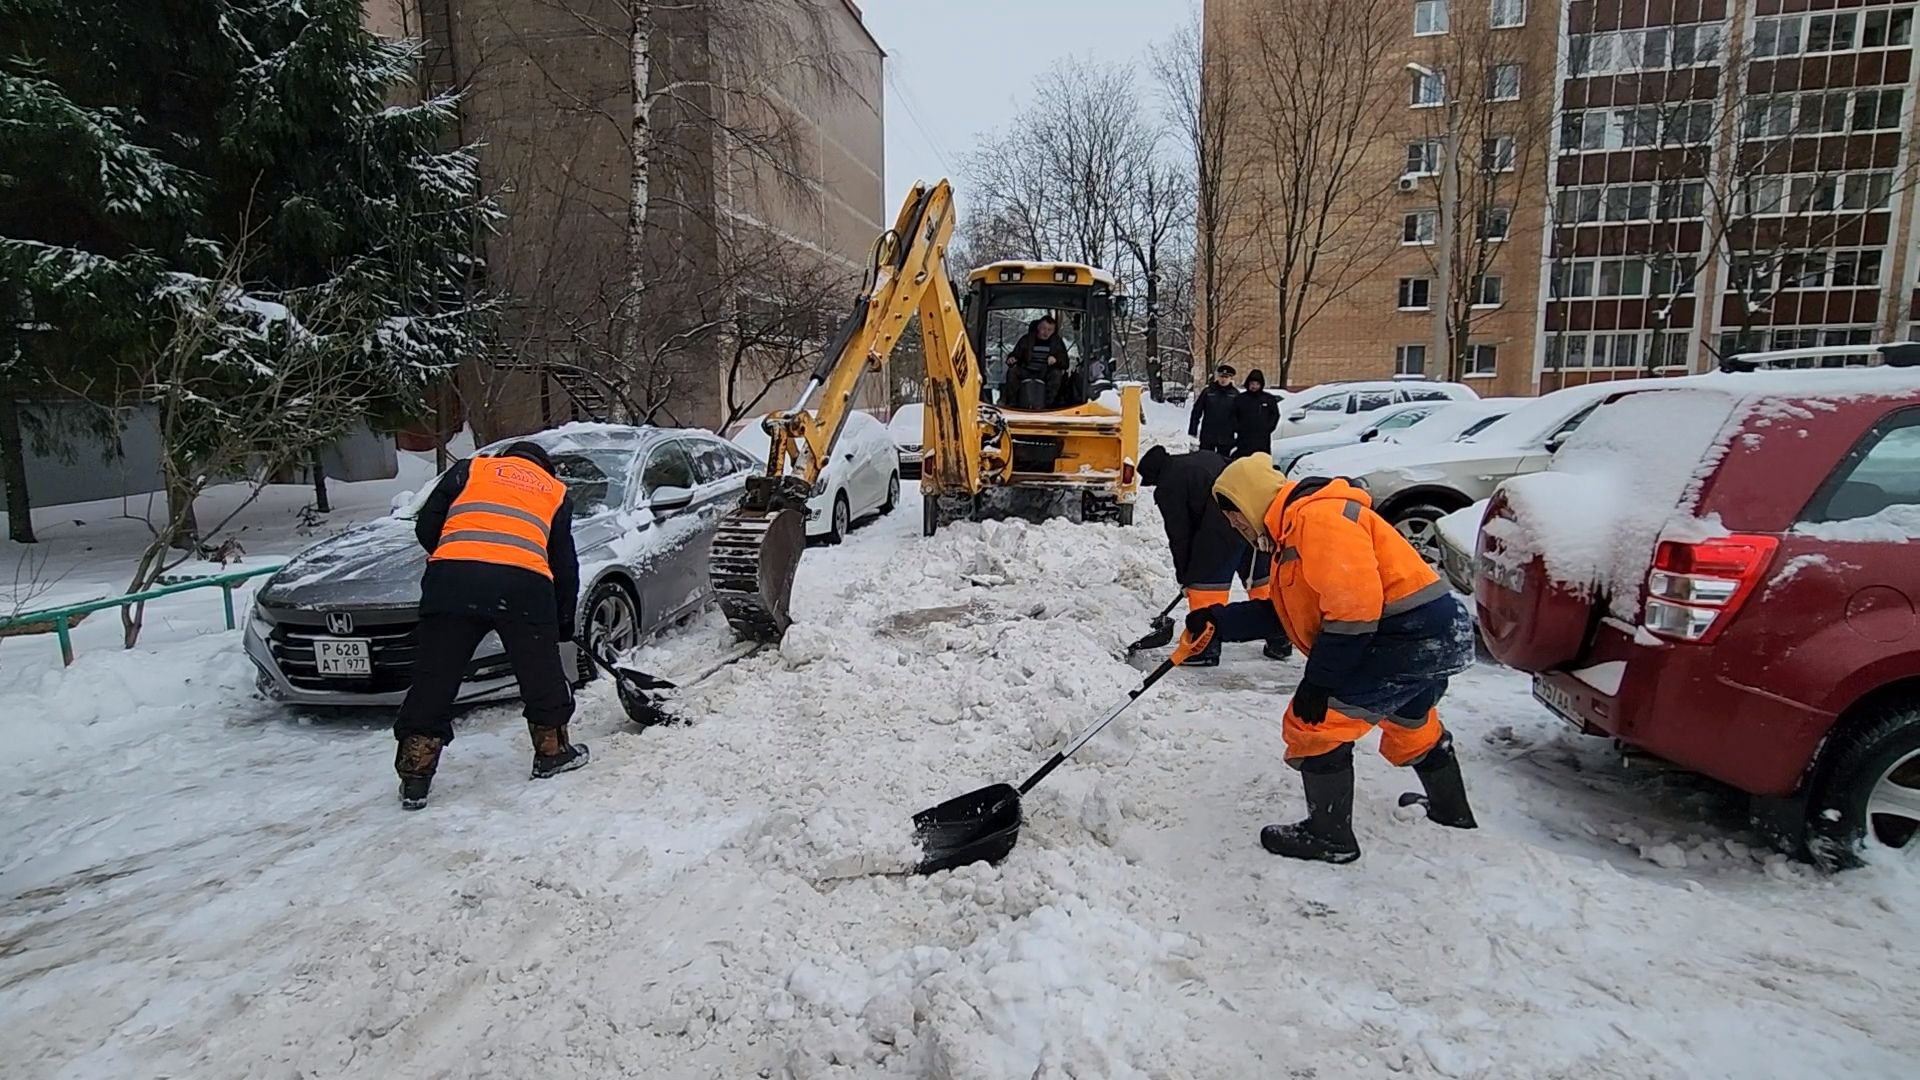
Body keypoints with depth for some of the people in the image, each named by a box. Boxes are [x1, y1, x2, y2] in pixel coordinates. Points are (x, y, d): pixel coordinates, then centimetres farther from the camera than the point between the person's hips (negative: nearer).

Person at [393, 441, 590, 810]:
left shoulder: (469, 469, 26)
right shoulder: (556, 492, 27)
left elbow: (425, 527, 16)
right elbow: (565, 565, 24)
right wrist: (565, 621, 31)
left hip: (452, 578, 1)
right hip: (524, 583, 0)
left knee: (434, 678, 9)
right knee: (542, 675, 17)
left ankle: (414, 779, 14)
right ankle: (552, 752, 30)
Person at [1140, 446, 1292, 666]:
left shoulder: (1168, 485, 7)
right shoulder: (1204, 457, 27)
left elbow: (1179, 533, 7)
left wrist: (1183, 576, 18)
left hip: (1225, 522, -8)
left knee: (1204, 582, 4)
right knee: (1261, 577, 18)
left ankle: (1206, 648, 6)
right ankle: (1280, 641, 27)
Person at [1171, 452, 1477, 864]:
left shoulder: (1317, 518, -21)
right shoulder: (1290, 534, 14)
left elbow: (1354, 603, -28)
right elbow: (1280, 612, 13)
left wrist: (1319, 680, -23)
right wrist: (1216, 623, 5)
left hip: (1411, 636, -11)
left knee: (1316, 724, -6)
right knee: (1412, 725, 33)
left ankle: (1330, 836, 10)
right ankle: (1450, 809, 57)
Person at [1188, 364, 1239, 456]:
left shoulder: (1235, 394, 2)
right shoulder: (1207, 392, 0)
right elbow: (1196, 412, 2)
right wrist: (1192, 432, -1)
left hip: (1226, 438, 1)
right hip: (1207, 437, 0)